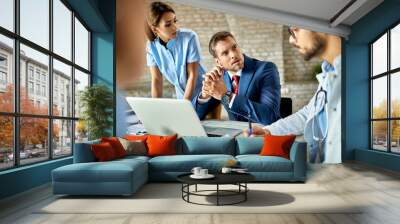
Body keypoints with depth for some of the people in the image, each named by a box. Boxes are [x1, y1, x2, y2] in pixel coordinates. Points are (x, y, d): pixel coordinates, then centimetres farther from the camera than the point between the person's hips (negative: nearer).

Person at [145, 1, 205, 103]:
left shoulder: (190, 37, -19)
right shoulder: (152, 46, -10)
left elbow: (192, 75, -17)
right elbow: (156, 79, -5)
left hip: (202, 94, -2)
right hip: (181, 96, 3)